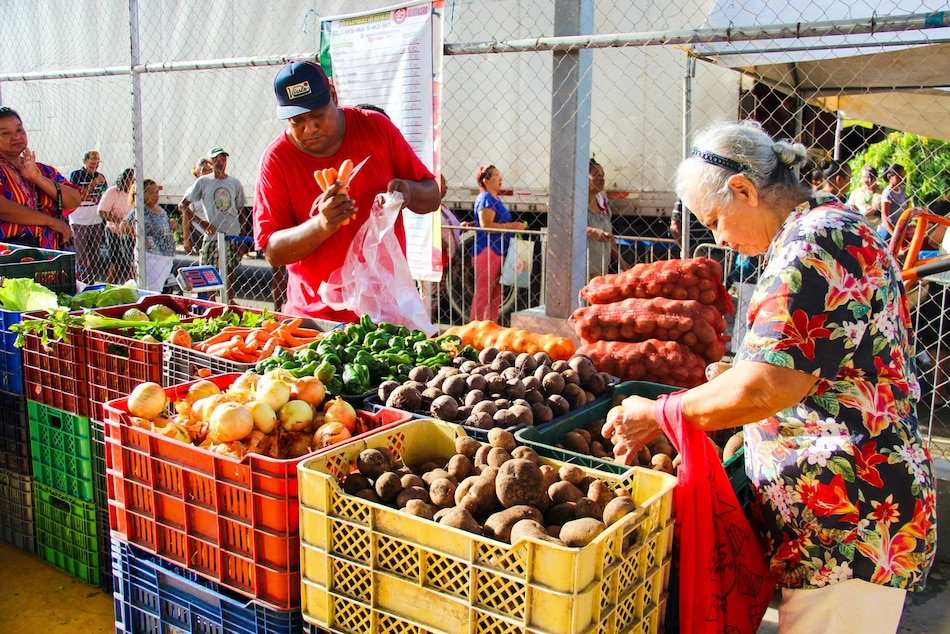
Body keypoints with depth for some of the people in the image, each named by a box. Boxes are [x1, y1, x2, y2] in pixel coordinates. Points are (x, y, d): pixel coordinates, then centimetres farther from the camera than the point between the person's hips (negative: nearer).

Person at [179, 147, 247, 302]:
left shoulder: (235, 183, 8)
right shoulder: (203, 182, 1)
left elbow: (241, 212, 12)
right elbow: (183, 205, 3)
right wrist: (201, 222, -7)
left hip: (233, 236, 2)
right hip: (211, 236, -2)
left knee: (230, 274, 4)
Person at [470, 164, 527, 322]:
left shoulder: (495, 199, 18)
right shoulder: (485, 198, -12)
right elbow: (486, 225, -23)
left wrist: (515, 225, 13)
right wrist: (511, 226, -19)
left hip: (496, 252, 10)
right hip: (487, 251, -10)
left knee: (494, 296, 14)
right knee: (483, 294, -6)